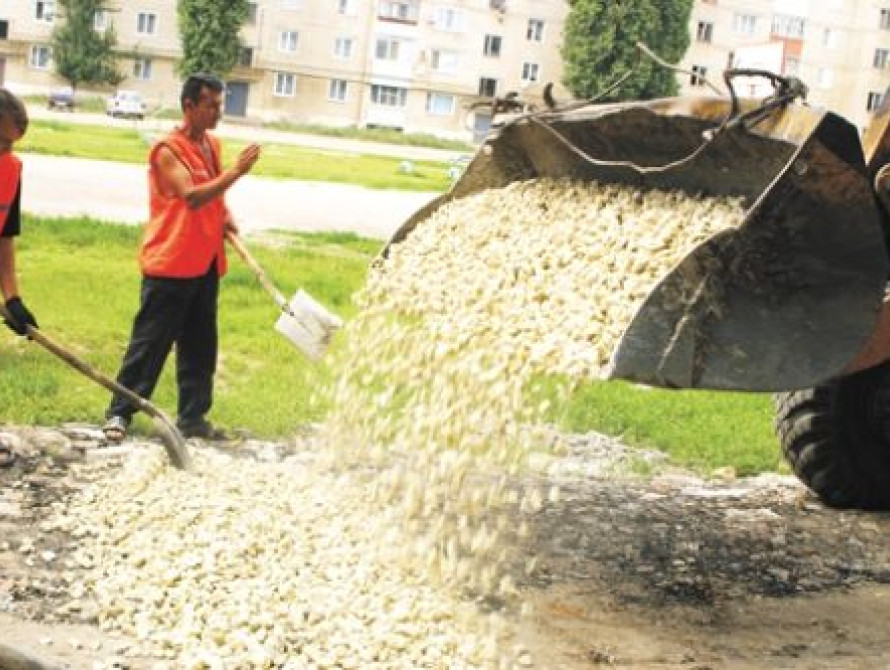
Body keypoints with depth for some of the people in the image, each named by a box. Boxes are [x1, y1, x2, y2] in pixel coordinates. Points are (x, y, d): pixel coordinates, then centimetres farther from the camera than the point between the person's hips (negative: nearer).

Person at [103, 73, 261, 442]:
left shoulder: (213, 145, 12)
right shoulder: (168, 149, -13)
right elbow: (191, 196, -26)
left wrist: (225, 216, 7)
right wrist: (236, 171, -29)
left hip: (205, 262, 8)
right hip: (169, 264, -8)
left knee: (200, 344, 10)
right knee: (150, 341, -3)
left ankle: (193, 416, 19)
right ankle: (119, 411, 7)